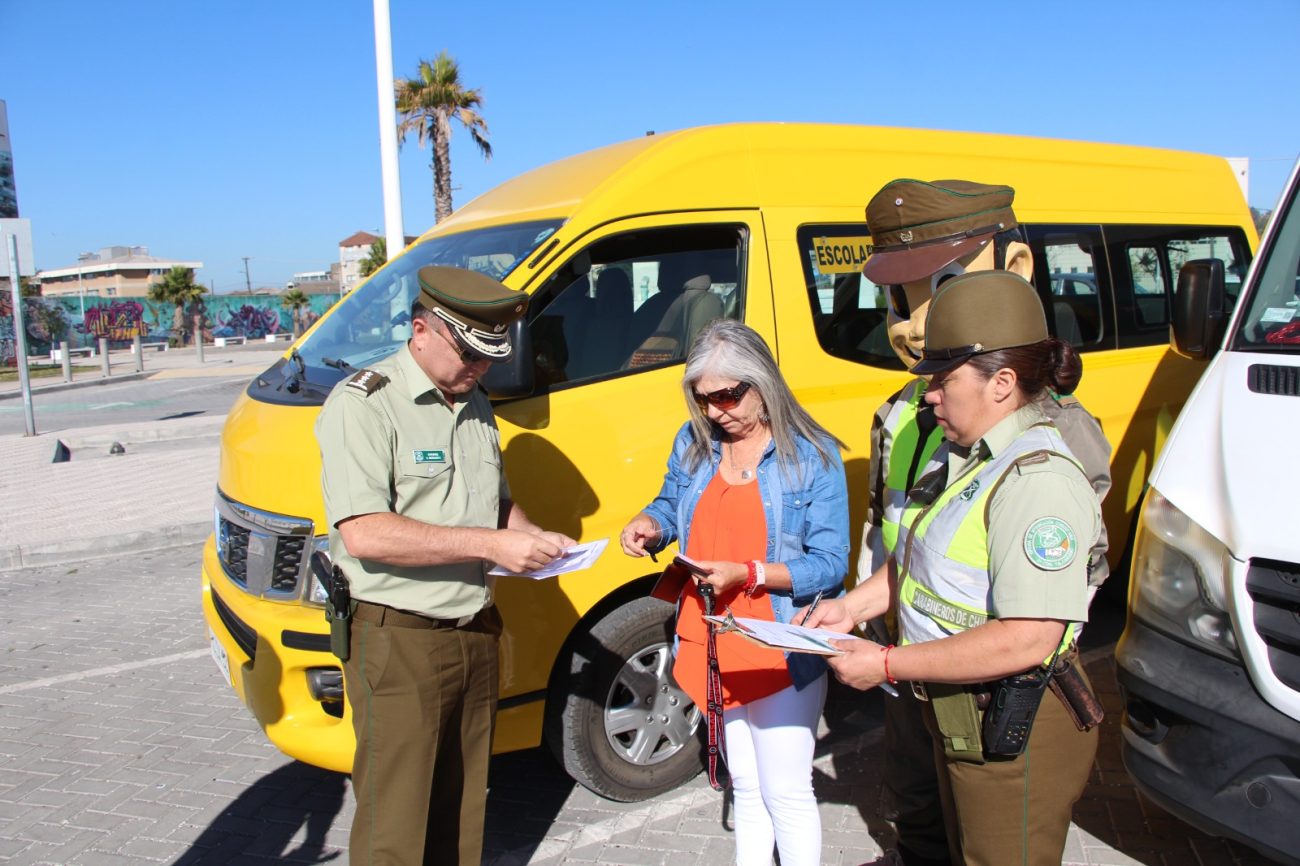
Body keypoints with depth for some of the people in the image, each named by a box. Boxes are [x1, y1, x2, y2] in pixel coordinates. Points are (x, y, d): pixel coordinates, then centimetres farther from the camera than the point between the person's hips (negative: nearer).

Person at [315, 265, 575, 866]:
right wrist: (489, 544, -25)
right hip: (399, 641, -7)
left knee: (463, 807, 19)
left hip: (475, 635, 7)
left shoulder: (474, 405, 12)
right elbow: (363, 533, -25)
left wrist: (534, 539, 2)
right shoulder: (363, 406, -14)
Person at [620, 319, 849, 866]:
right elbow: (671, 502, 17)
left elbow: (830, 565, -15)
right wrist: (651, 524, -6)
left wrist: (748, 573, -26)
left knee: (785, 792, 4)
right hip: (714, 645, 5)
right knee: (745, 786, 20)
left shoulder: (813, 456, -12)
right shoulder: (694, 442, 2)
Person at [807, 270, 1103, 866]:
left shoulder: (1037, 480, -26)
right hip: (958, 716, 9)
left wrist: (886, 664, -27)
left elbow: (1027, 639, -33)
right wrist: (852, 607, 3)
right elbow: (916, 559, 17)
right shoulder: (963, 455, 4)